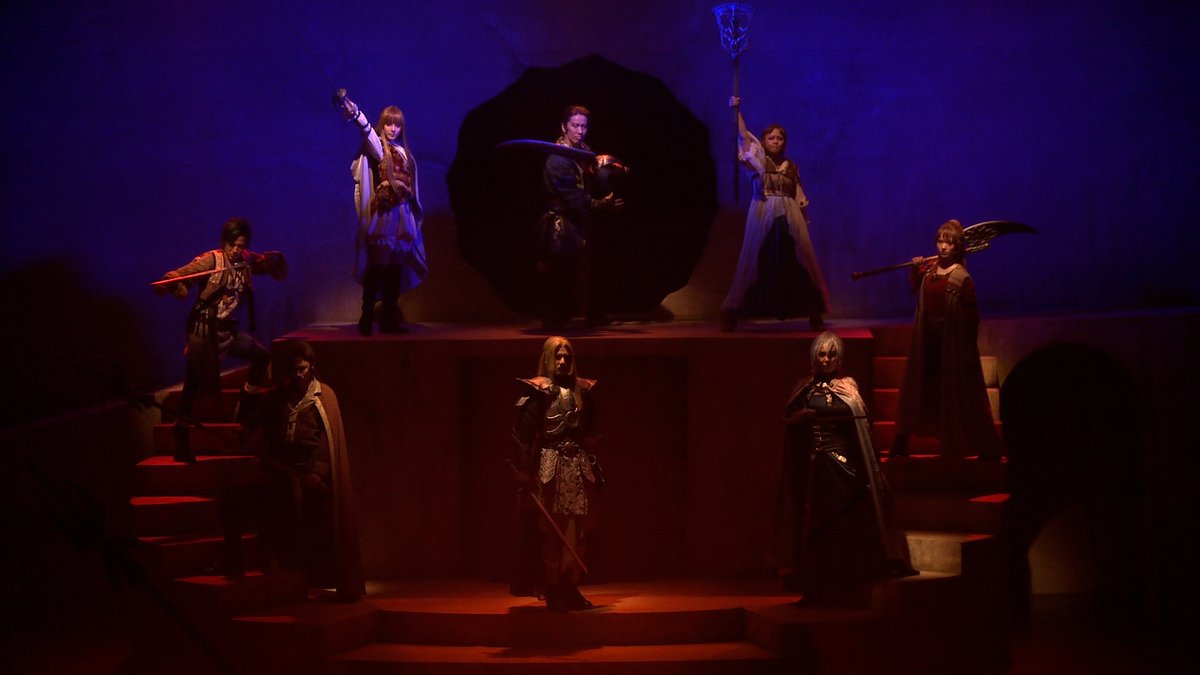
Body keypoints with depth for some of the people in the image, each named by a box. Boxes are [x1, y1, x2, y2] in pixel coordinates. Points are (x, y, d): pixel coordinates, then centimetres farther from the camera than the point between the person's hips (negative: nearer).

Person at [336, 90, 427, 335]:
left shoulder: (404, 153, 16)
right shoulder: (377, 146, -2)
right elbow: (368, 133, -25)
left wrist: (416, 212, 16)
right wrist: (355, 115, -45)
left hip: (402, 216, 6)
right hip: (382, 214, -6)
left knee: (396, 268, 6)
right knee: (377, 266, -11)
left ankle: (390, 319, 10)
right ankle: (366, 319, -9)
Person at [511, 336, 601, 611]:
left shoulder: (579, 389, 11)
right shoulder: (539, 390, -6)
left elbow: (589, 427, 16)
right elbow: (524, 432, -13)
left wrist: (589, 397, 6)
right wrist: (524, 469, -17)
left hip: (578, 466, 5)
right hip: (550, 466, -5)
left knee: (576, 532, 6)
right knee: (551, 532, -2)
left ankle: (570, 589, 15)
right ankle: (552, 591, 4)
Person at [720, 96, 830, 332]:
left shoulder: (791, 166, 12)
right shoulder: (758, 160, 4)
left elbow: (800, 198, 15)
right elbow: (743, 136, -8)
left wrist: (805, 221, 10)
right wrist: (736, 111, -18)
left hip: (789, 218, 2)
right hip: (762, 216, -2)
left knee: (798, 262, 0)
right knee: (756, 262, -3)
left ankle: (813, 312, 5)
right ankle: (731, 313, 2)